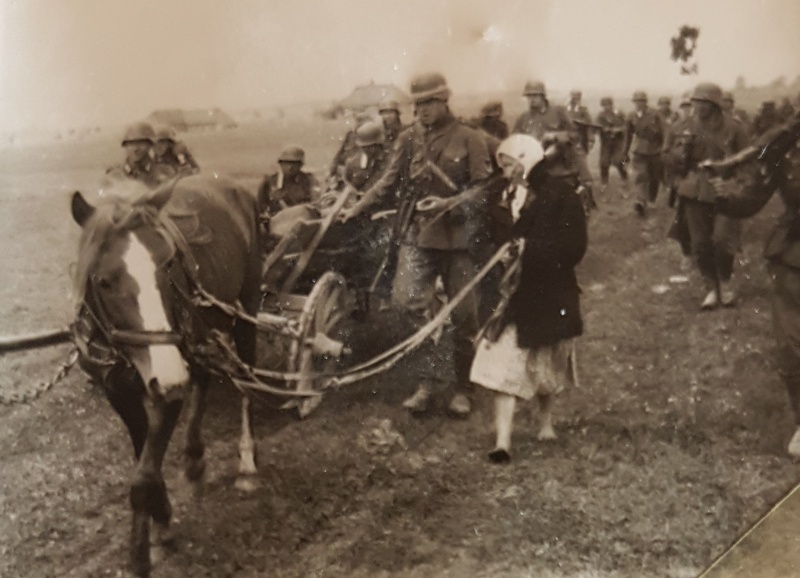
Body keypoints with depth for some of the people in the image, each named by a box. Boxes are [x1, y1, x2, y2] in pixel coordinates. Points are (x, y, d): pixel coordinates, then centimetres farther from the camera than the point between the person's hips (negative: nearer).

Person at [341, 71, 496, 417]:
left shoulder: (469, 139, -3)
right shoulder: (408, 139, 6)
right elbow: (389, 181, 9)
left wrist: (449, 203, -19)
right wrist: (356, 208, 0)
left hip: (458, 236, -2)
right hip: (417, 235, 2)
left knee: (463, 314, 5)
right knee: (407, 299, -17)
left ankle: (461, 388, 21)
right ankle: (431, 376, -2)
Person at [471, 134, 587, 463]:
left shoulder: (560, 196, -10)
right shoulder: (505, 199, 6)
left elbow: (574, 247, -17)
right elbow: (497, 241, 9)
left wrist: (530, 249, -22)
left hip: (549, 292, -3)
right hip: (512, 290, 3)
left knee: (545, 364, 15)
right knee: (504, 362, -7)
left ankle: (546, 423, 39)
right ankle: (502, 441, -6)